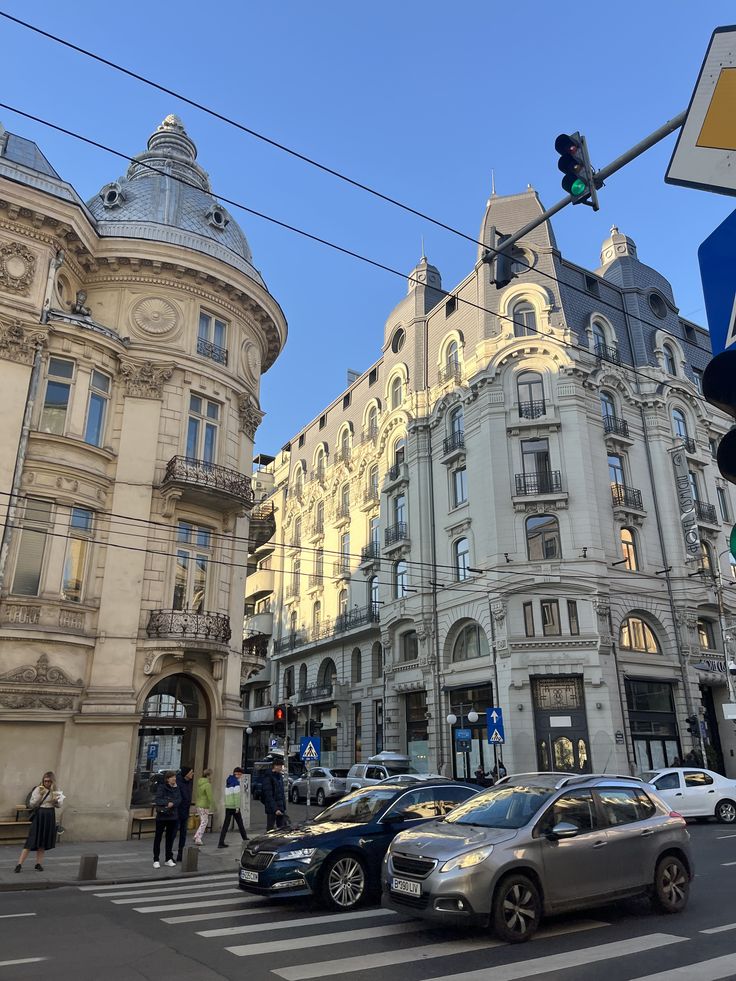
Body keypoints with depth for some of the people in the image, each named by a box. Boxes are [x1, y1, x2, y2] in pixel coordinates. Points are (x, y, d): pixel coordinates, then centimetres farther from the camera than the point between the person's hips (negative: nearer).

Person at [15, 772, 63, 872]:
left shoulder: (56, 791, 2)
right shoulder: (38, 790, -6)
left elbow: (59, 805, 3)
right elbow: (32, 804, -7)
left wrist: (56, 801, -18)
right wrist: (40, 795, -19)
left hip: (50, 817, 3)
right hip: (39, 816, -3)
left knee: (44, 842, 8)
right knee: (32, 841, -8)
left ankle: (38, 864, 18)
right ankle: (19, 864, -2)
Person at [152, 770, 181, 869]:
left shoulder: (176, 788, 5)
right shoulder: (161, 787, -7)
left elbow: (179, 800, -5)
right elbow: (157, 800, -16)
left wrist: (172, 803, -22)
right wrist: (167, 802, -24)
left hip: (173, 816, 4)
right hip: (161, 816, -4)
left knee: (170, 837, 10)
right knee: (158, 837, 3)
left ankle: (169, 858, 21)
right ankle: (156, 860, 11)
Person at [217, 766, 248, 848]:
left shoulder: (228, 781, 14)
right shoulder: (236, 782, -11)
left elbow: (226, 795, 15)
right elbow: (237, 795, -16)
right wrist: (237, 807, -14)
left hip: (227, 806, 6)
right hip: (234, 806, -6)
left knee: (225, 824, 4)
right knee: (240, 823, 9)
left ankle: (221, 843, -2)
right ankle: (245, 839, 20)